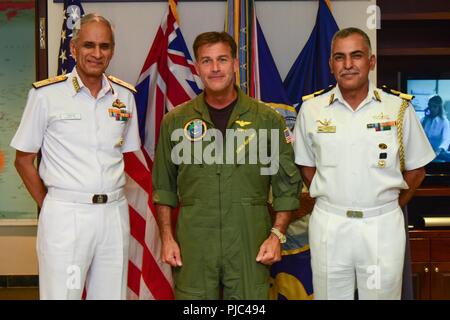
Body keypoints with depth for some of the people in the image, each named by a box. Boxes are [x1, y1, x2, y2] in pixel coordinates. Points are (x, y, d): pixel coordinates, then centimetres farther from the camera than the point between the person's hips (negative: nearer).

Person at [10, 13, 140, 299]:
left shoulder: (124, 96, 7)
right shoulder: (46, 94, -4)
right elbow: (24, 159, 2)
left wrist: (110, 200, 7)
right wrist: (49, 206, -1)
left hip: (115, 213, 4)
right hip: (65, 214, -3)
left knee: (112, 294, 12)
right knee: (61, 293, 2)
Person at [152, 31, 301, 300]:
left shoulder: (268, 119, 2)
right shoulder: (176, 121, 5)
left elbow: (288, 184, 4)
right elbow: (164, 186, 9)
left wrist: (277, 235, -3)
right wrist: (167, 238, 3)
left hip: (250, 246, 0)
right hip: (193, 245, 1)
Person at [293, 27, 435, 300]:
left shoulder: (399, 107, -2)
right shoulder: (312, 108, 0)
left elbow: (416, 169, 6)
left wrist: (390, 207, 3)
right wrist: (332, 205, 4)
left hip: (383, 226, 0)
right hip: (328, 225, 1)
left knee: (382, 293, 10)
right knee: (330, 294, 11)